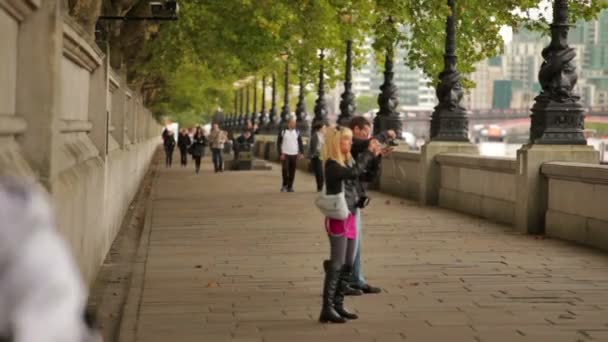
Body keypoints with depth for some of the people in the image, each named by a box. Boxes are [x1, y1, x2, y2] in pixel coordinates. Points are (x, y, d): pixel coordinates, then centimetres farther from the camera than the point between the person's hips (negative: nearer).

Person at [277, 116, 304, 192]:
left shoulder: (297, 132, 7)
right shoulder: (282, 131, 0)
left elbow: (300, 143, 10)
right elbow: (278, 143, 1)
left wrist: (301, 153, -2)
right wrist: (280, 153, -8)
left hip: (294, 155, 3)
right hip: (285, 154, -2)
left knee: (292, 171, 3)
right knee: (285, 170, -11)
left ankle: (290, 186, 10)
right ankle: (284, 185, 3)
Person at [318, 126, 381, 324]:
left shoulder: (348, 161, 11)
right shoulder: (332, 165, -14)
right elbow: (354, 173, -30)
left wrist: (374, 156, 6)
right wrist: (369, 153, -18)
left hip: (350, 217, 9)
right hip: (338, 220, -9)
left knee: (348, 265, 11)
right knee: (336, 265, -8)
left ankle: (338, 305, 18)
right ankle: (327, 309, -4)